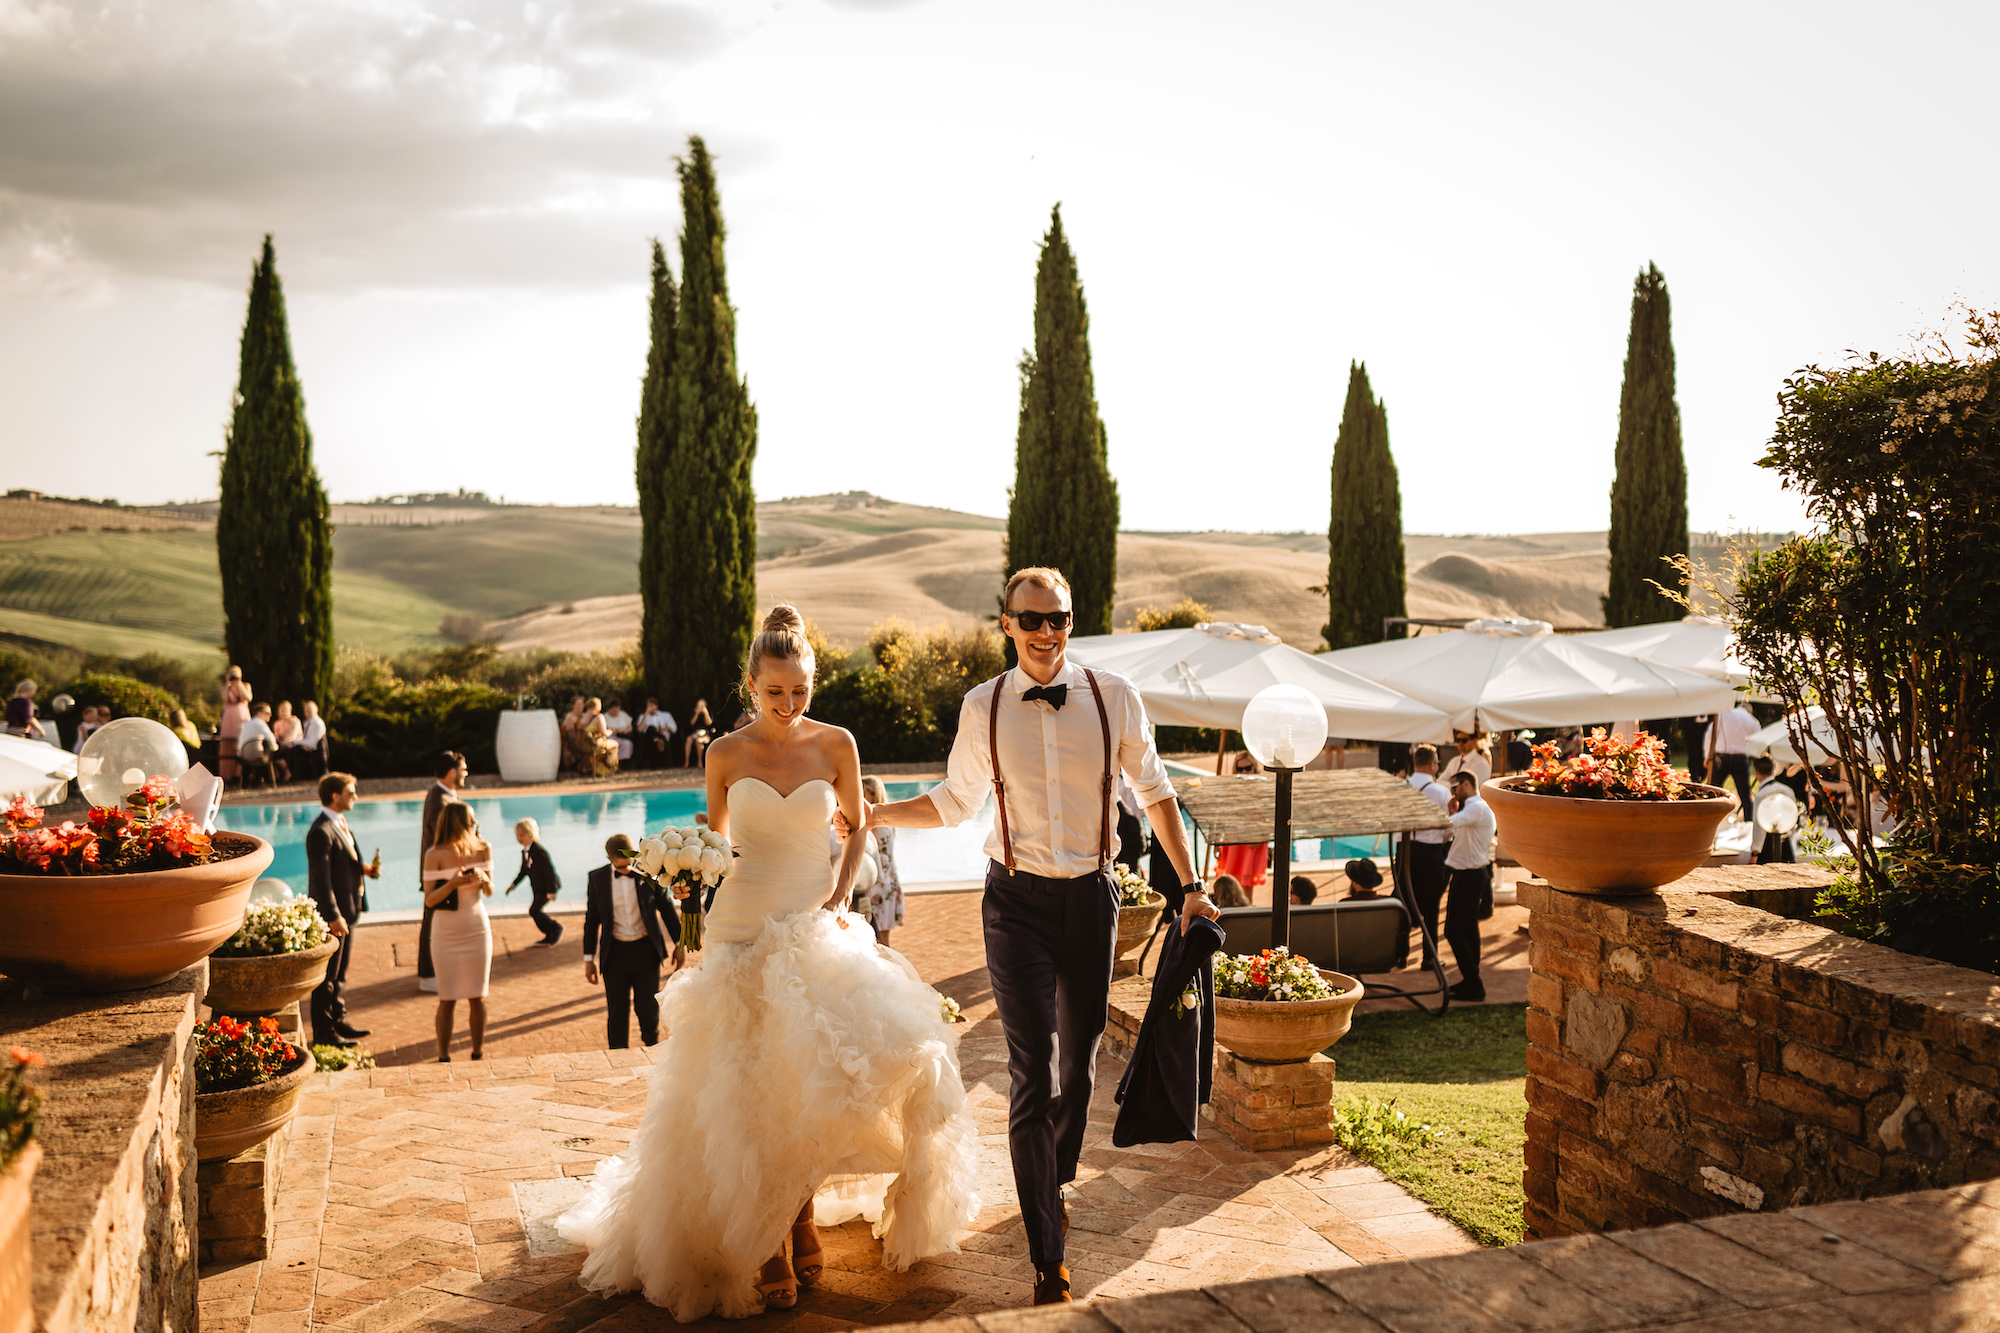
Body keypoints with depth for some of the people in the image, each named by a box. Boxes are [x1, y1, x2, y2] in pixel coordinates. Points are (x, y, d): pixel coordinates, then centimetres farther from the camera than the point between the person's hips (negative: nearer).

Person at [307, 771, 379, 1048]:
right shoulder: (321, 832, -19)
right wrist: (334, 916, -23)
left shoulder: (340, 825, 13)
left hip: (346, 909, 10)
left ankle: (339, 1021, 29)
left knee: (341, 972, 19)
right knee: (327, 975, 0)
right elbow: (321, 878, -22)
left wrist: (364, 869, 3)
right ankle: (323, 1033, 8)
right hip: (331, 912, -10)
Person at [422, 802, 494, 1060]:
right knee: (447, 1000, 2)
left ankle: (478, 1054, 20)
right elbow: (429, 900, -10)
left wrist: (483, 878, -17)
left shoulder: (483, 849, -3)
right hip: (446, 934, -2)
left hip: (477, 930, 3)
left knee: (478, 998, 7)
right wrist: (453, 884, -26)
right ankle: (443, 1058, 15)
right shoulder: (435, 855, -13)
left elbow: (489, 891, 4)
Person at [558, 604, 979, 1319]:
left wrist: (842, 895, -3)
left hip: (817, 930, 1)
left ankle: (804, 1214, 16)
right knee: (755, 1091, -3)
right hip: (744, 929, 0)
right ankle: (768, 1250, 10)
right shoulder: (726, 753, 1)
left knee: (817, 1080, -8)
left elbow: (858, 829, 11)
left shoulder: (835, 744, 1)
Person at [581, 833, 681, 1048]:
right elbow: (591, 919, 5)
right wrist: (589, 959, 5)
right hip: (615, 953, 0)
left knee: (648, 1007, 7)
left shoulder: (648, 872, -6)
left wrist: (679, 944, 6)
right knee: (617, 1012, 3)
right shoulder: (597, 878, -3)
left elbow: (667, 908, 4)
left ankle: (652, 1044, 34)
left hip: (646, 950, 0)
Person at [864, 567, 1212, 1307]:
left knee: (1079, 1058, 15)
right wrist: (874, 814, 1)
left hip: (1091, 895, 2)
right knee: (1033, 1070, -5)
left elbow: (1155, 792, 6)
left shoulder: (1113, 696, -5)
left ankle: (1056, 1180, 44)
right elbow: (955, 800, 11)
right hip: (1018, 899, -1)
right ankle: (1048, 1254, 5)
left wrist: (1191, 886, 5)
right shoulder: (983, 708, -4)